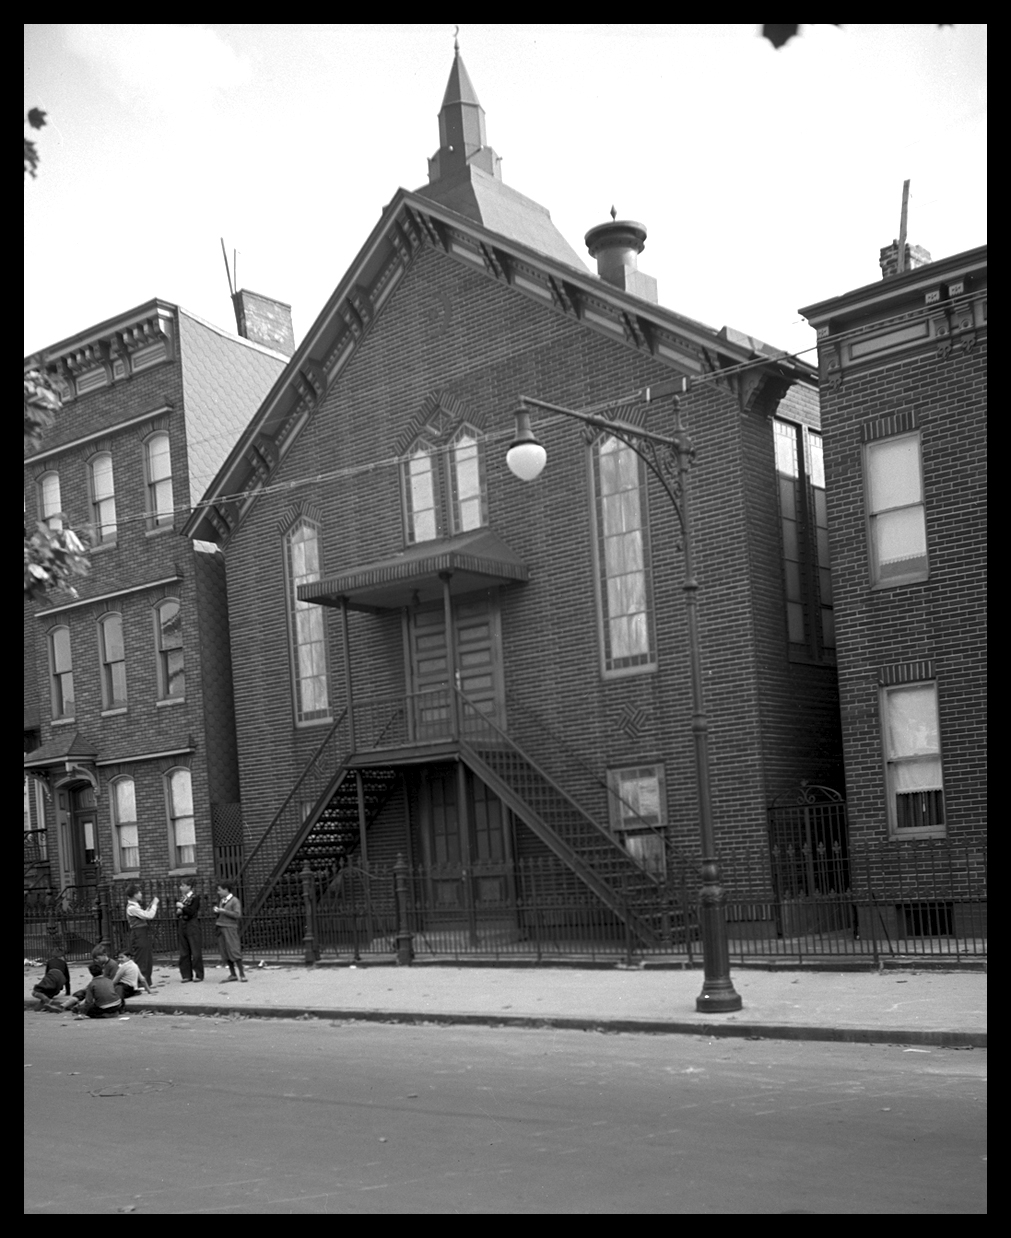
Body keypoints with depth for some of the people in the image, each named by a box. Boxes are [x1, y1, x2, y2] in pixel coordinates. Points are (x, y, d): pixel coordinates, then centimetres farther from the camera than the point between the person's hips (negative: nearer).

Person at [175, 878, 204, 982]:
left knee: (196, 952, -3)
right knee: (183, 953, 6)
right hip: (182, 925, 7)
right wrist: (178, 912, -5)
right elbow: (177, 912, 16)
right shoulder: (181, 897, 13)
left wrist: (182, 907, -13)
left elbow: (192, 912, -15)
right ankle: (187, 975, 12)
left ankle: (198, 975, 4)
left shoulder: (195, 897, -6)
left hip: (192, 925, -7)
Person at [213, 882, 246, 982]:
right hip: (221, 928, 7)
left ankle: (242, 974, -1)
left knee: (234, 951, -8)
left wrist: (223, 911, -17)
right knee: (225, 953, 5)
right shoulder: (221, 901, 14)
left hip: (230, 928, -7)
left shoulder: (235, 901, -7)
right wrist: (216, 911, 2)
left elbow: (238, 915, -16)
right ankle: (233, 975, 11)